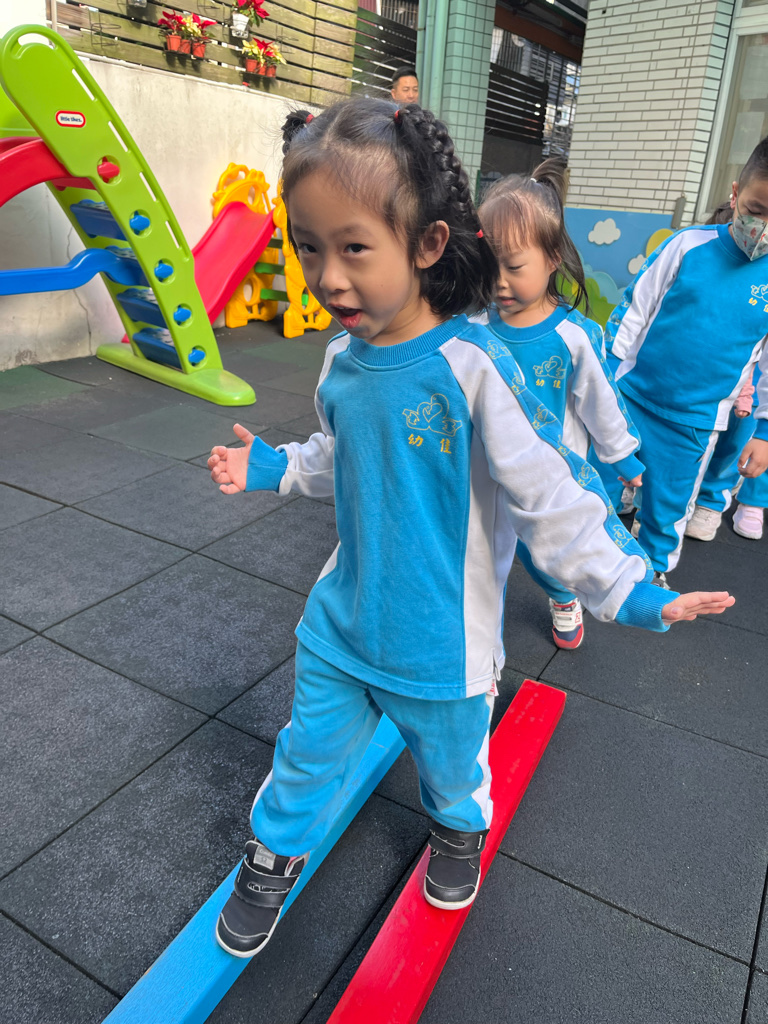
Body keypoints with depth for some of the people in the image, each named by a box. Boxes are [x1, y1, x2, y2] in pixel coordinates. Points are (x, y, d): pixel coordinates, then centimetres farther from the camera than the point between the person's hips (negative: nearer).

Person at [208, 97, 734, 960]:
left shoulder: (473, 367, -25)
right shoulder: (341, 358, -6)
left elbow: (548, 492, -20)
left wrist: (624, 587, -22)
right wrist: (273, 467, 8)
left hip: (440, 638, -3)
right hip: (341, 617, 4)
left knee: (450, 760, 24)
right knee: (309, 749, 20)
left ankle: (459, 829, 59)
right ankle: (274, 855, 49)